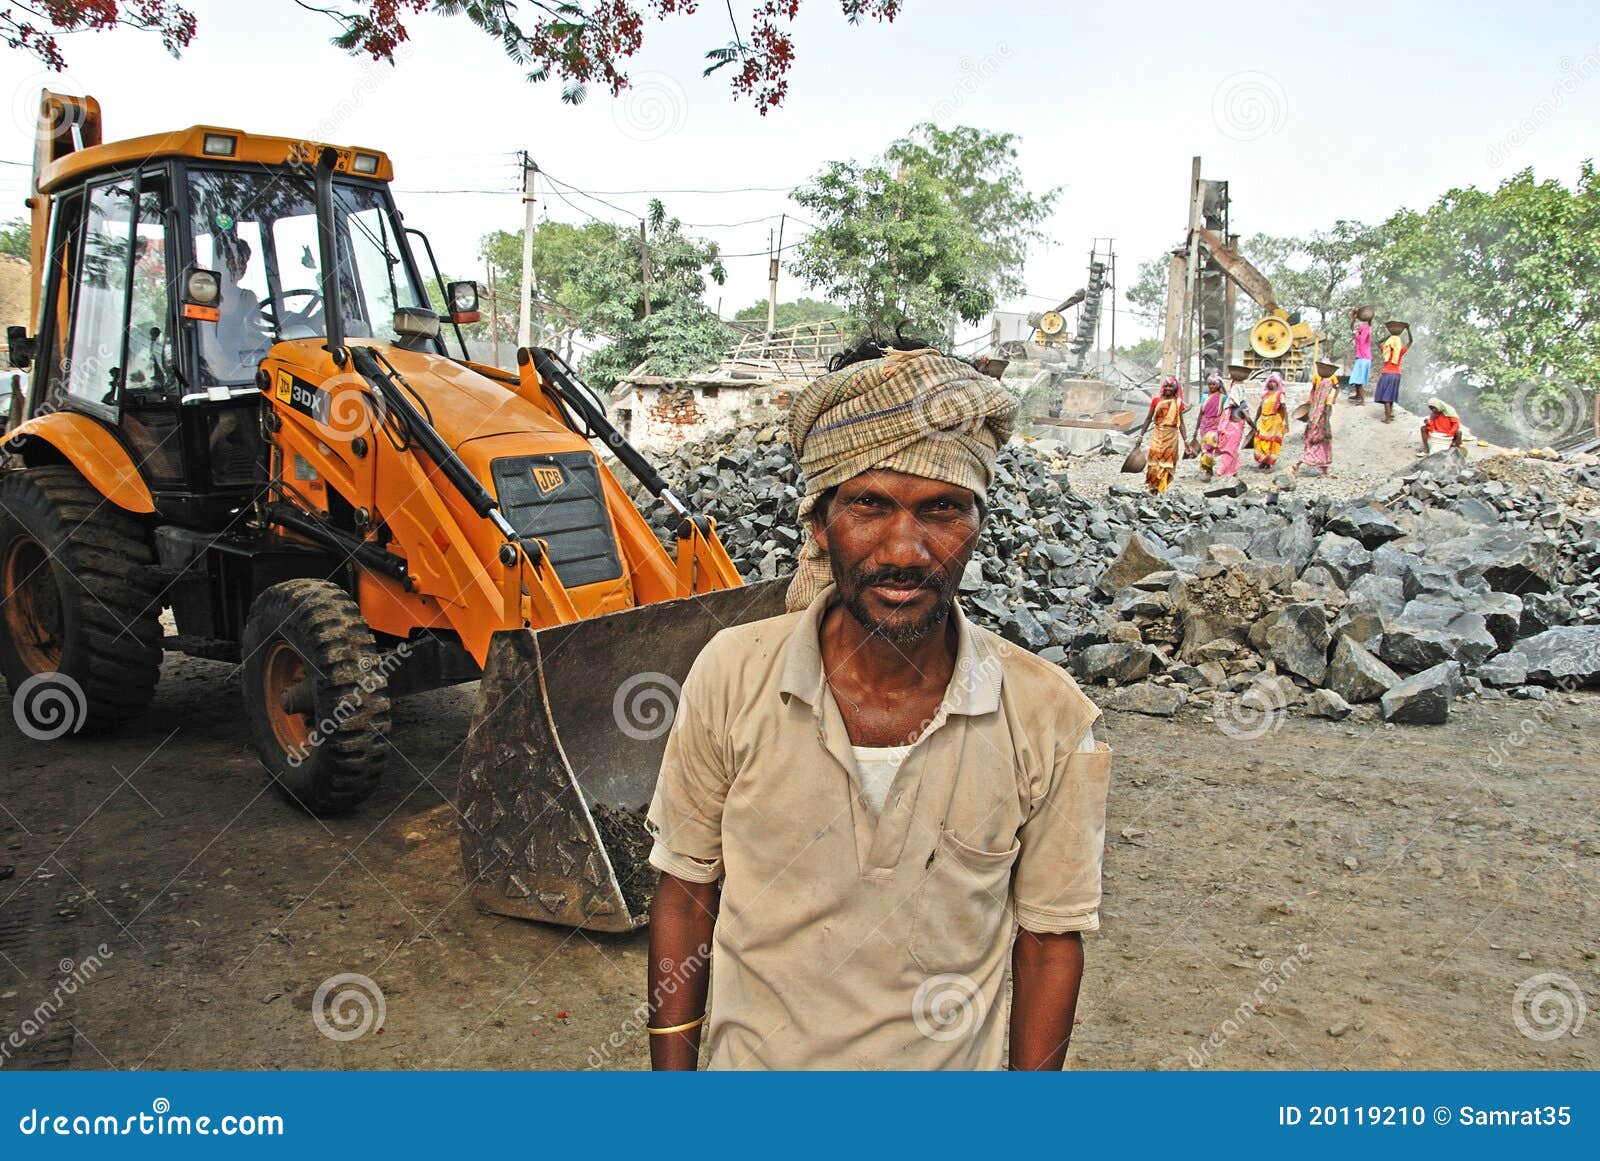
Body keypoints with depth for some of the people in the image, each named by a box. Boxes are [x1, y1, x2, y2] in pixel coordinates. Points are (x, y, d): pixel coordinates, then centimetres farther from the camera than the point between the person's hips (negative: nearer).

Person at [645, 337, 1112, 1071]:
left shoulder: (1049, 720, -19)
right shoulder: (731, 677, -18)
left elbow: (1050, 940, -7)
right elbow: (685, 896, -7)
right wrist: (671, 1078, -3)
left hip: (949, 1064, 0)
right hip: (753, 1061, 0)